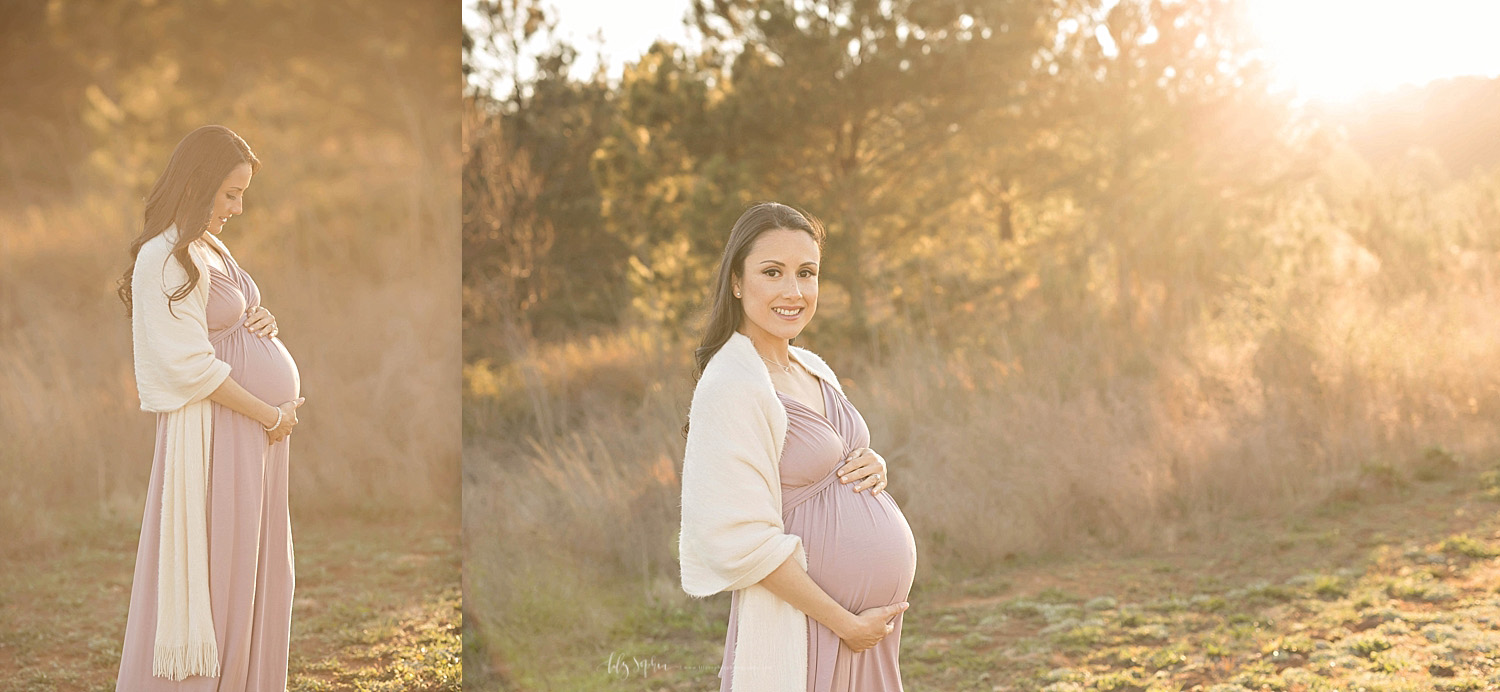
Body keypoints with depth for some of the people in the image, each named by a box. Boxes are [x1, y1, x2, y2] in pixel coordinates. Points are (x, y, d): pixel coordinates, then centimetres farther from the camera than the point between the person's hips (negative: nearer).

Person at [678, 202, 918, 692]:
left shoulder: (813, 371, 8)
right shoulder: (730, 387, -17)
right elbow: (743, 541, -21)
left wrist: (874, 469, -1)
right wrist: (847, 624, -17)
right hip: (800, 630, -8)